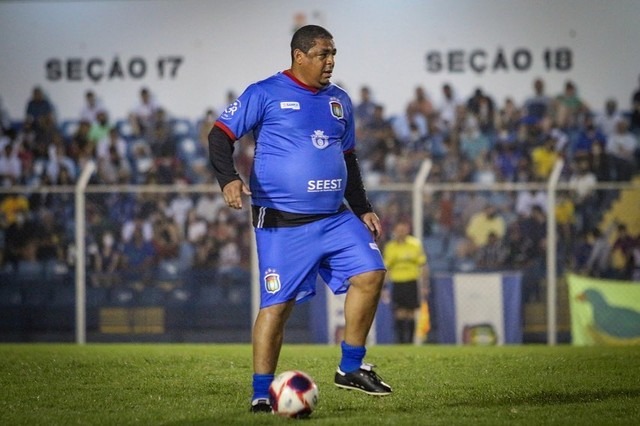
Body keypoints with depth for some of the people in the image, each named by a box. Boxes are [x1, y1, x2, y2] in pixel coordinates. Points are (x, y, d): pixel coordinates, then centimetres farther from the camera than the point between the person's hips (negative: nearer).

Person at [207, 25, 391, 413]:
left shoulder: (340, 101, 14)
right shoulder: (265, 94, -4)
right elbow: (221, 135, -5)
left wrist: (363, 209, 19)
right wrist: (228, 178, -21)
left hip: (335, 218, 6)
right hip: (282, 223, -6)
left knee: (370, 274, -8)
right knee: (278, 303, -5)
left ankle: (352, 368, 5)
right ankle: (261, 395, 4)